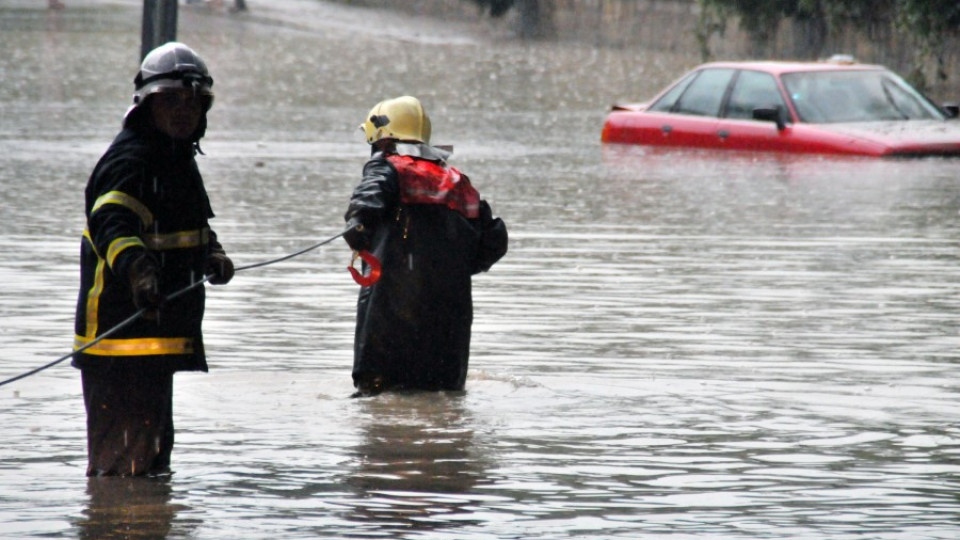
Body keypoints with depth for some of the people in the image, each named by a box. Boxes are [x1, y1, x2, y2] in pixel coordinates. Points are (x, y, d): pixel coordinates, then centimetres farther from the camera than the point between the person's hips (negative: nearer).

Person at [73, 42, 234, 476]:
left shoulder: (179, 158, 17)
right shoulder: (128, 160, -16)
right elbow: (112, 222, -33)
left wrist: (212, 254, 12)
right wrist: (135, 266, -51)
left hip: (160, 332, 10)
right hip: (121, 331, -10)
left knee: (153, 437, 23)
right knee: (121, 455, -12)